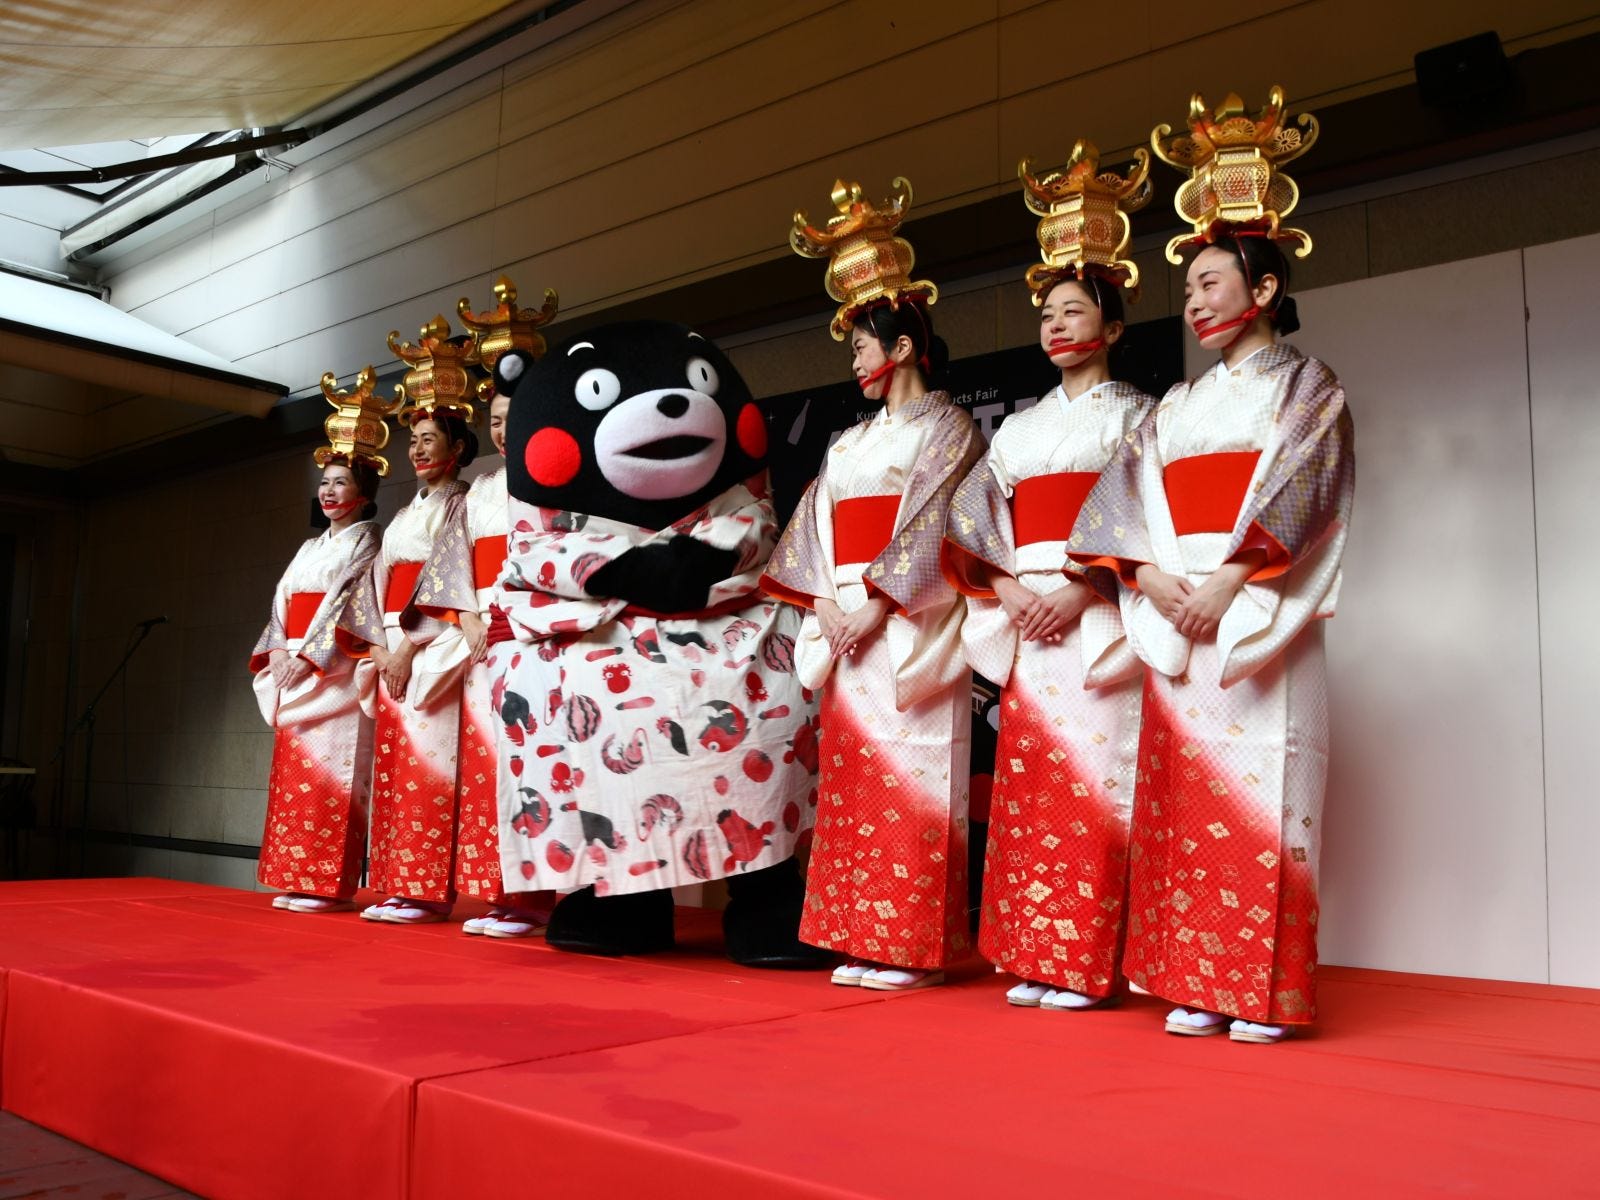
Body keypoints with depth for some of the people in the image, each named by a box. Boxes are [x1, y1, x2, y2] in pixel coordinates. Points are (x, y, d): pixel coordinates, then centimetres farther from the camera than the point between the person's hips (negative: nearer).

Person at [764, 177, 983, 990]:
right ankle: (863, 938, 11)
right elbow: (818, 528, 14)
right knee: (850, 779, 5)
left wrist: (871, 601, -16)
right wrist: (825, 602, -2)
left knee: (907, 779, -6)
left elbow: (933, 530, -10)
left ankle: (912, 947, 0)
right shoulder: (851, 443, 21)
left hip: (909, 632, -7)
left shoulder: (946, 430, 1)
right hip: (847, 628, 7)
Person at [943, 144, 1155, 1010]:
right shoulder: (1020, 427, 20)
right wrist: (1010, 591, -7)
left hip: (1099, 628, -4)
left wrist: (1079, 591, -16)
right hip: (1025, 627, 5)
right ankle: (1035, 959, 8)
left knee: (1092, 788, -8)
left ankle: (1087, 965, -2)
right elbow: (971, 517, 9)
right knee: (1026, 789, 2)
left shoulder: (1134, 416, 7)